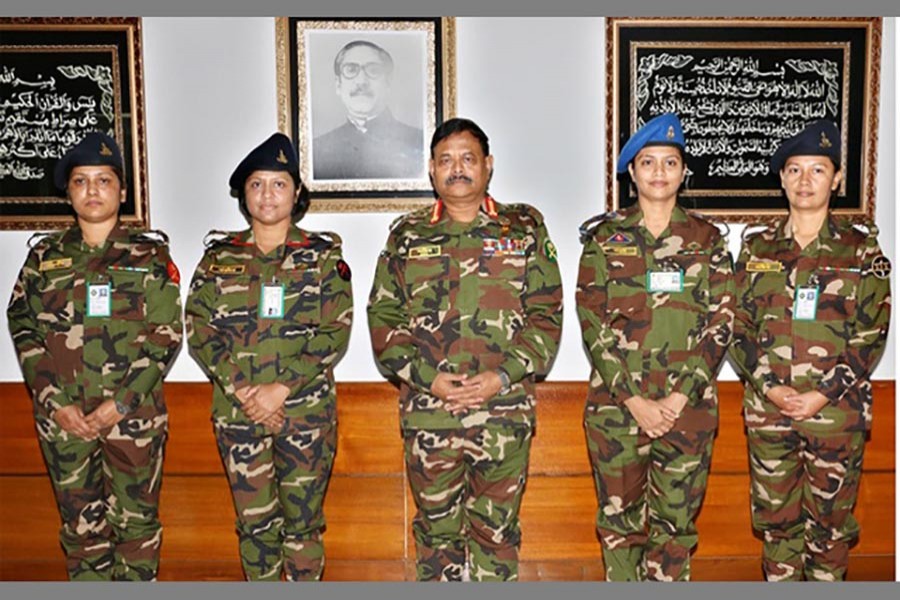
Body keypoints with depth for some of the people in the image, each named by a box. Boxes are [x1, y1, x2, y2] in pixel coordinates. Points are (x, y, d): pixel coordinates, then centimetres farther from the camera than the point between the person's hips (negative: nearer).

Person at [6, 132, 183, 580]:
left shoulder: (149, 255, 0)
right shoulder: (44, 256, 7)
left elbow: (166, 336, -5)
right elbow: (24, 330, 4)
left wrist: (121, 403, -12)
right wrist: (56, 402, -7)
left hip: (134, 415, -2)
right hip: (63, 417, 2)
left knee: (136, 519, 7)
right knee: (80, 523, 12)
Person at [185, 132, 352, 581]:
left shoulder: (323, 256, 1)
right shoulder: (218, 258, 7)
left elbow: (336, 334, -6)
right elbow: (199, 333, 1)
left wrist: (282, 387, -15)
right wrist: (243, 391, -11)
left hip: (307, 412, -1)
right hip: (237, 413, 2)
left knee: (302, 521, 7)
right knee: (254, 522, 8)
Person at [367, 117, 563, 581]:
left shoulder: (525, 229, 7)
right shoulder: (407, 235, 9)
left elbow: (546, 314, 2)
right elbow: (383, 317, 4)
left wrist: (504, 375, -11)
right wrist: (428, 377, -9)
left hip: (505, 413, -1)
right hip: (427, 415, 1)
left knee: (497, 531, 9)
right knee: (436, 529, 11)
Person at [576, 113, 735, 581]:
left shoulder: (707, 240, 6)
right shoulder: (604, 238, 4)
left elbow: (720, 324, 1)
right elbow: (593, 325, -2)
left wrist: (679, 397, -9)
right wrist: (635, 400, -9)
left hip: (688, 408, 0)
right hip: (617, 405, 0)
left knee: (676, 522, 6)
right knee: (619, 520, 7)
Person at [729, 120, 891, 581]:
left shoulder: (861, 249, 1)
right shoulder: (757, 247, 6)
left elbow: (872, 333, -3)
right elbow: (739, 327, 4)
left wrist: (823, 394, -12)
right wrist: (769, 386, -9)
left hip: (837, 411, -1)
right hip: (767, 410, 2)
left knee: (831, 520, 8)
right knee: (776, 518, 10)